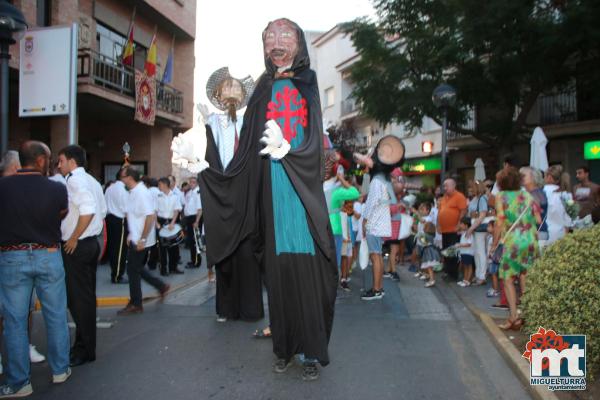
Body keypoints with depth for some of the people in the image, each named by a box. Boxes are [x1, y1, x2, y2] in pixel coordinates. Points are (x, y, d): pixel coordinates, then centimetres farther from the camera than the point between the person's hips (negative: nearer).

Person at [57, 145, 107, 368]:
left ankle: (84, 351, 9)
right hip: (91, 243, 10)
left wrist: (74, 238, -20)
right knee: (87, 297, 15)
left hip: (76, 247, -9)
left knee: (78, 299, -1)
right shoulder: (91, 181, 14)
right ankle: (85, 346, 26)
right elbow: (102, 211, 17)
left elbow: (88, 210, -28)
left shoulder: (75, 180, -14)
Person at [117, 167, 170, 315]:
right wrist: (131, 235, 17)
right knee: (136, 269, 17)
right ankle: (161, 286, 27)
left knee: (133, 270, 1)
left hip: (140, 240, -9)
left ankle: (135, 304, 14)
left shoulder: (141, 193, -20)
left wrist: (142, 239, -24)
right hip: (135, 239, 9)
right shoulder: (134, 192, 10)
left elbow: (150, 216, -25)